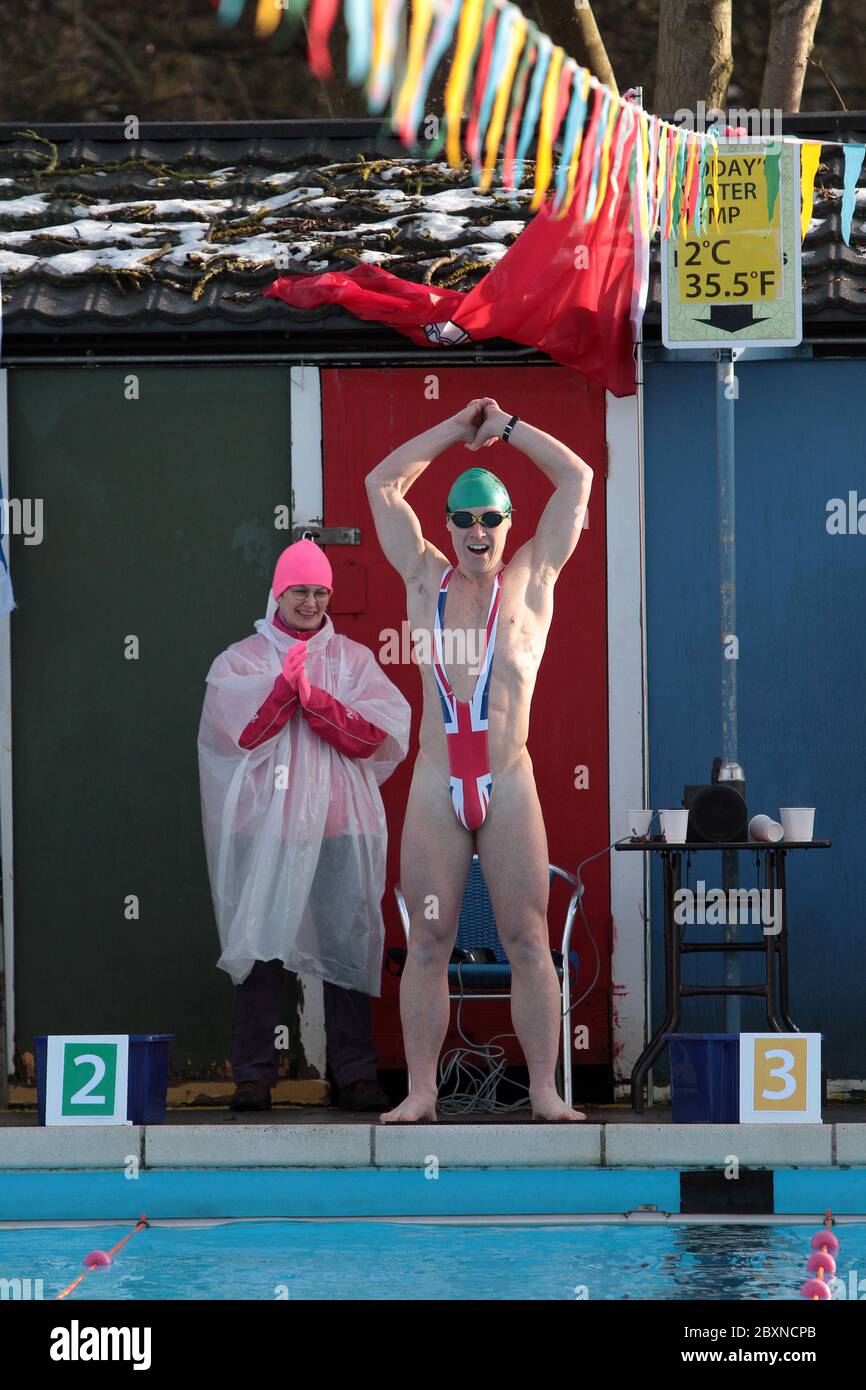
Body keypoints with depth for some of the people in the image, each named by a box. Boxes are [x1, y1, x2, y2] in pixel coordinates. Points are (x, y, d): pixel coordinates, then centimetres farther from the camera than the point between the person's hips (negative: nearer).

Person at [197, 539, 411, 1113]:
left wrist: (313, 697, -12)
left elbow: (375, 737, -2)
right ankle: (254, 1075, -2)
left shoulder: (354, 660, 12)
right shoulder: (241, 660, 9)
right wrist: (285, 683, -14)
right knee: (261, 946, -5)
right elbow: (241, 733, -6)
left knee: (347, 947, -2)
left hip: (338, 825, 1)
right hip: (264, 823, -1)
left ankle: (356, 1075, 2)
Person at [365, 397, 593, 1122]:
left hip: (510, 785, -1)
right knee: (428, 942, 0)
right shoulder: (427, 580, 14)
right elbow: (382, 485, 19)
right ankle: (421, 1092, 1)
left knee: (528, 941, -3)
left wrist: (507, 428, 18)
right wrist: (457, 427, 20)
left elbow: (577, 478, 12)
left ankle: (545, 1092, -2)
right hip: (437, 787, 1)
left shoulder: (529, 580, 11)